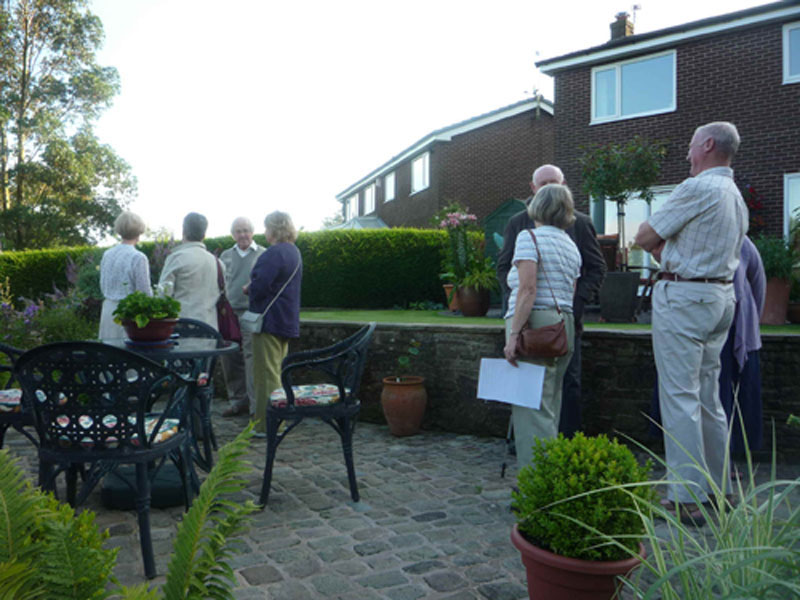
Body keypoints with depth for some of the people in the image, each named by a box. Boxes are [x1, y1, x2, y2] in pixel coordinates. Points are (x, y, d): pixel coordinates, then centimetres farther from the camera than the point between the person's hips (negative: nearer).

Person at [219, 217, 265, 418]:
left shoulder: (264, 255, 3)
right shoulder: (225, 256, 16)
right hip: (229, 314, 5)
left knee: (252, 359, -9)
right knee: (230, 360, 8)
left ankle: (256, 405, -3)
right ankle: (237, 401, 22)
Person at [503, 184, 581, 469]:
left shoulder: (529, 237, -6)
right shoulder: (570, 245, 18)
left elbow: (528, 289, -17)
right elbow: (570, 294, 16)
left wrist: (513, 334, -18)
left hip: (535, 323, -8)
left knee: (532, 406, -6)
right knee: (549, 404, 15)